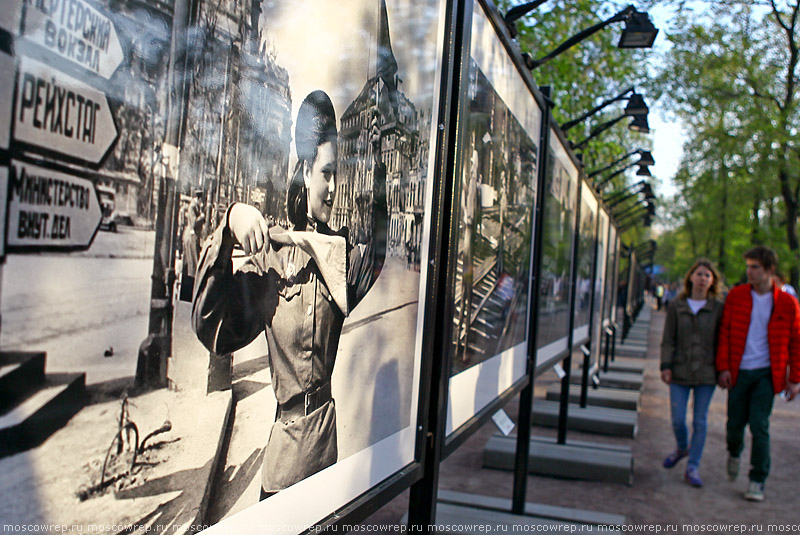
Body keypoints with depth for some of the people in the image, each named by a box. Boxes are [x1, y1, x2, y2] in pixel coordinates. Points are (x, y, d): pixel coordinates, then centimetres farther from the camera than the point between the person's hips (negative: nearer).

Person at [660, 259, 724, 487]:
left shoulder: (719, 308, 1)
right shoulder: (676, 306, 2)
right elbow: (668, 340, 3)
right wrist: (666, 365, -5)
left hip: (706, 374, 0)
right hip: (680, 373, 1)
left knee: (700, 421, 4)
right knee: (677, 419, 3)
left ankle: (692, 468, 13)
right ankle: (682, 448, 34)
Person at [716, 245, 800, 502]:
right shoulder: (736, 296, 1)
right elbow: (724, 333, 3)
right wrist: (723, 368, -3)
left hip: (767, 374, -1)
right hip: (739, 372, 2)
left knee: (759, 425, -7)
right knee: (735, 424, 6)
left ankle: (757, 481, 7)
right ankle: (734, 452, 41)